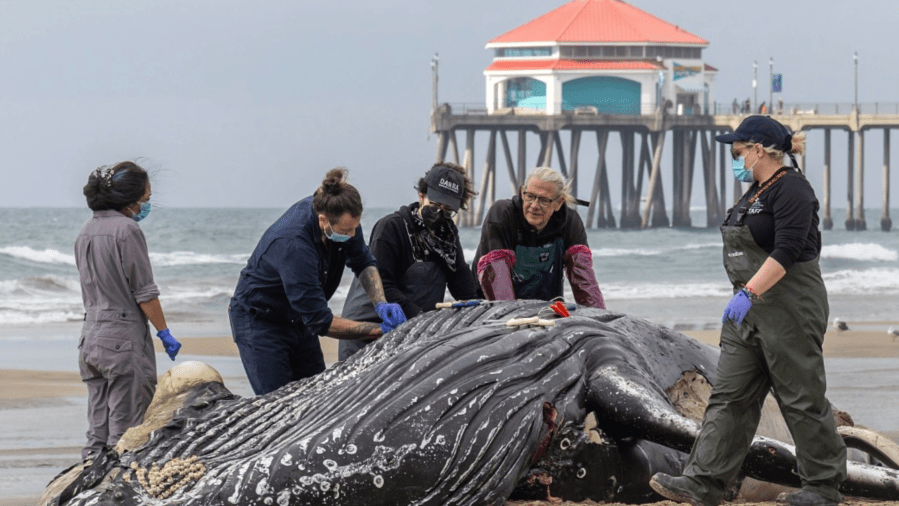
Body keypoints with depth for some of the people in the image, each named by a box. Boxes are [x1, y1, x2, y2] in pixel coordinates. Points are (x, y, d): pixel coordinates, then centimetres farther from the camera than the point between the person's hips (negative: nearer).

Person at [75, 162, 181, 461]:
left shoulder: (86, 231, 13)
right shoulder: (127, 229, -12)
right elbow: (144, 292, -12)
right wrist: (164, 332, -5)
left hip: (90, 336, 8)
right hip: (124, 338, -8)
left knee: (98, 430, 10)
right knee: (127, 430, -6)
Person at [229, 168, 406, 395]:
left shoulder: (344, 219, -16)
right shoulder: (293, 244, -39)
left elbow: (363, 262, 4)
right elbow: (320, 321, -34)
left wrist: (380, 303, -15)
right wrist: (380, 330, -32)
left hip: (299, 320, 7)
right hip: (260, 322, -7)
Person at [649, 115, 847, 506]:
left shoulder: (791, 190, -15)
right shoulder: (757, 191, 16)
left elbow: (785, 252, -25)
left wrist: (749, 292, -31)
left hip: (789, 308, -10)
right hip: (749, 310, 10)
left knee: (802, 398, -1)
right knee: (730, 396, 3)